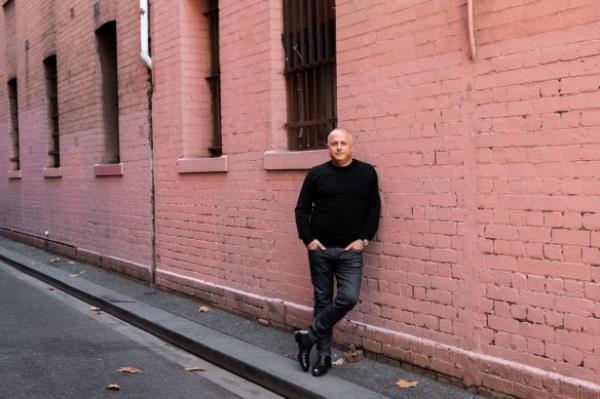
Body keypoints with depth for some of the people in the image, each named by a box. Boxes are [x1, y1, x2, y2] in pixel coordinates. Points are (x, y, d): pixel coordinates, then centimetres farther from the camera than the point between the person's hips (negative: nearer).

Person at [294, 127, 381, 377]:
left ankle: (310, 336, 5)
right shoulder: (316, 174, 1)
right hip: (320, 248, 0)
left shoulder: (367, 173, 3)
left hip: (351, 250, 0)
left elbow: (374, 208, 5)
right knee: (323, 300, 6)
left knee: (348, 298, -13)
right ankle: (324, 354, 16)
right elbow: (302, 209, 4)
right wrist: (308, 239, -6)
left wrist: (364, 239, -4)